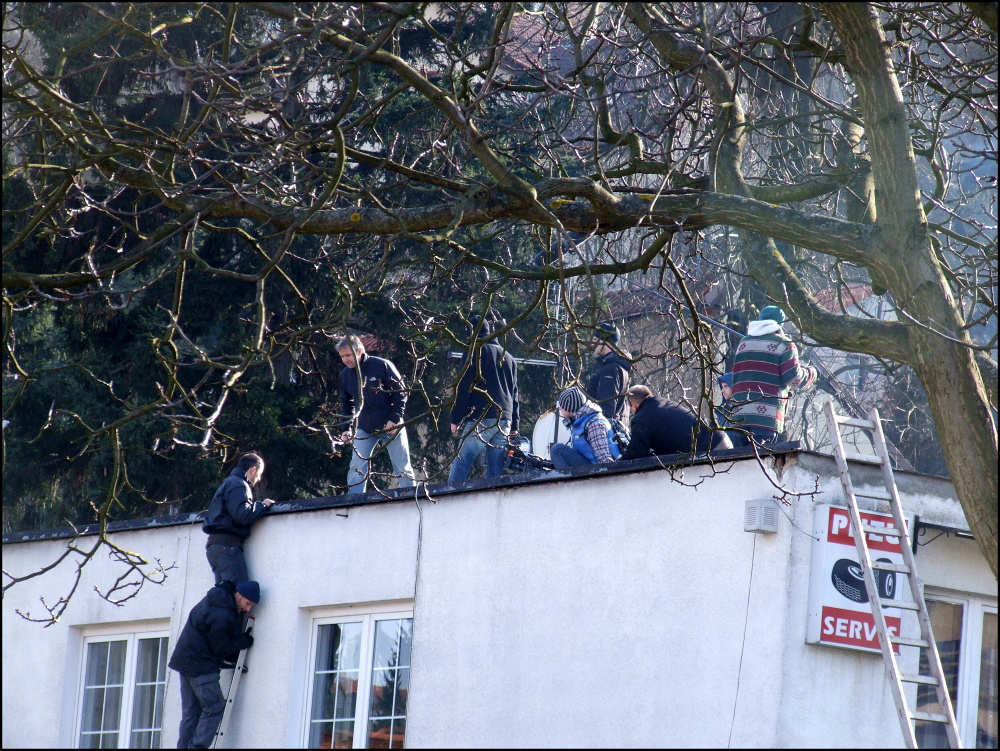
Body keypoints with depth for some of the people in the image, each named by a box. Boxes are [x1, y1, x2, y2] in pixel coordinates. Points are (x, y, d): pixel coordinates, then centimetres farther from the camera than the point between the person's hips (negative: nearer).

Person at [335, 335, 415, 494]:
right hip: (364, 430, 3)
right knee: (357, 469, -9)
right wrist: (348, 428, 3)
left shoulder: (382, 366, -12)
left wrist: (394, 419, -15)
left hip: (391, 426, -3)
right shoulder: (345, 375, 2)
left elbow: (401, 392, -7)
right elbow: (346, 404, 15)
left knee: (403, 469, 4)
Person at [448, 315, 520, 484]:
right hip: (505, 420, 6)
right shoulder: (508, 357, 22)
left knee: (460, 465, -7)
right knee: (496, 470, 5)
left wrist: (455, 419, -4)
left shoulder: (476, 352, 0)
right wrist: (514, 425, 24)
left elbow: (464, 388, -6)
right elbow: (514, 393, 23)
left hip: (480, 419, -6)